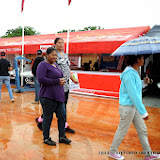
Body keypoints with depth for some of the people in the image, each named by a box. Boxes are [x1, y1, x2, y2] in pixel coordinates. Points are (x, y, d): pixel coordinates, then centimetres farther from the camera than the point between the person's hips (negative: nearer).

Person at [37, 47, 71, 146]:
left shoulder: (56, 65, 16)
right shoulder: (43, 65, -9)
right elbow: (41, 79, -21)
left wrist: (62, 81, 2)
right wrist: (57, 81, -19)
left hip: (58, 96, 8)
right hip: (48, 97, -8)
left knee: (62, 116, 10)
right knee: (48, 118, 3)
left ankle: (62, 137, 24)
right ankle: (46, 138, 21)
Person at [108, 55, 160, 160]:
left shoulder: (134, 72, 9)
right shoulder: (129, 74, -23)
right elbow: (133, 95, -26)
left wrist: (144, 83, 8)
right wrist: (143, 112, -23)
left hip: (134, 106, 10)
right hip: (128, 107, -9)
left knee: (142, 130, 17)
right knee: (122, 131, 7)